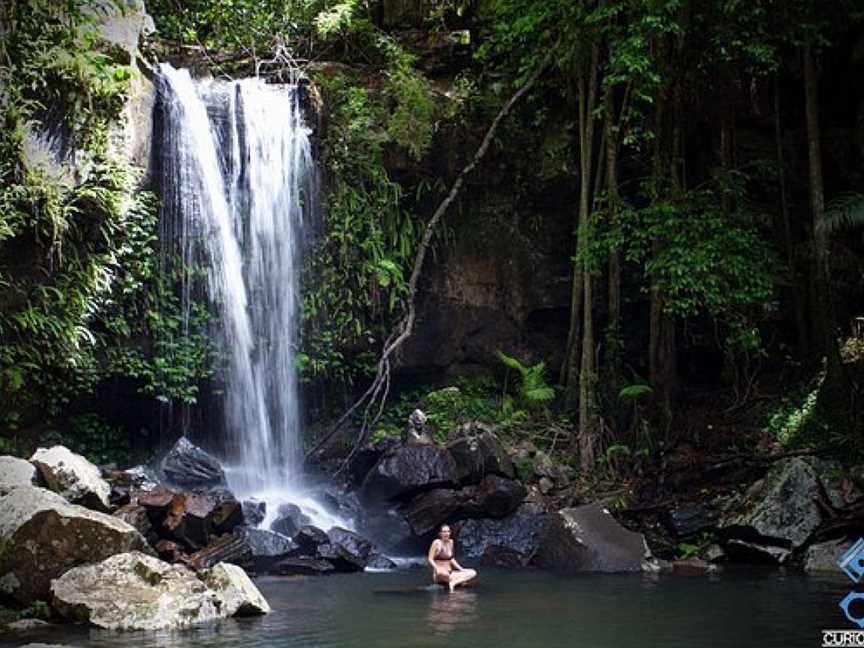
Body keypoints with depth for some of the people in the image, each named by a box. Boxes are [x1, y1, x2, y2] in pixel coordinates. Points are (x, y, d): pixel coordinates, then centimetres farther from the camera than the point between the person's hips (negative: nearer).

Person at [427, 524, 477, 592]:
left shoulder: (451, 542, 10)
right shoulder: (437, 543, -8)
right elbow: (430, 559, -10)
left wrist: (461, 569, 7)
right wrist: (438, 568, -26)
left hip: (450, 573, 7)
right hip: (439, 576, -7)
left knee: (473, 573, -10)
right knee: (442, 572, -44)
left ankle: (453, 582, -28)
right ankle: (460, 581, -21)